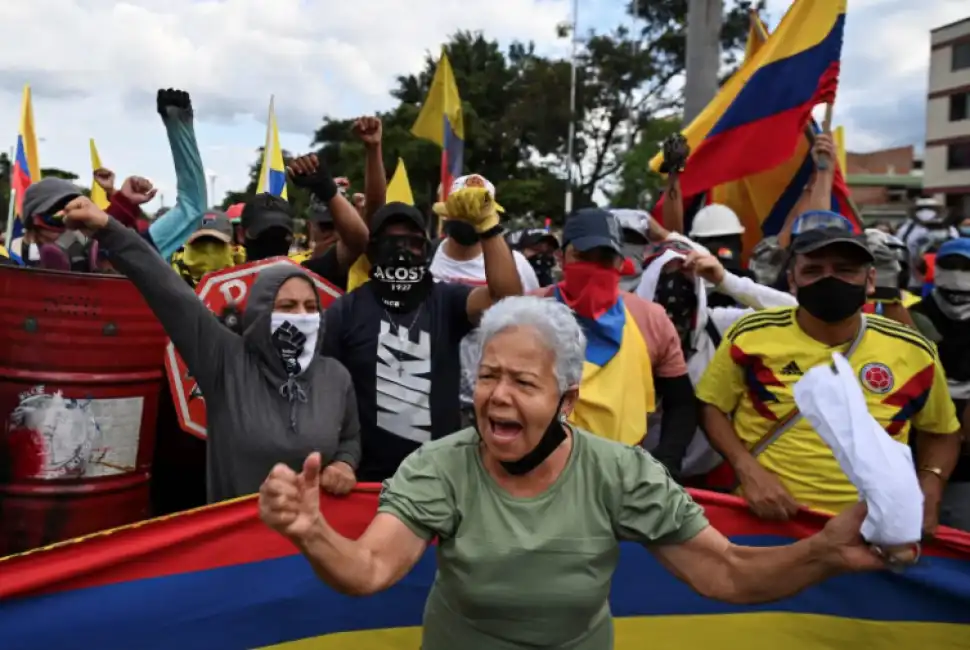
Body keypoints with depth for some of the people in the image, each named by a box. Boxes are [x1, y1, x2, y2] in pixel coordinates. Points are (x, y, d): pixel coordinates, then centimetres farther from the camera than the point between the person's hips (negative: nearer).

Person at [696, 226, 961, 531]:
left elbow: (940, 432, 16)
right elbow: (712, 406, 2)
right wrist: (748, 470, -12)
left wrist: (928, 490, -1)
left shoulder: (913, 351, 0)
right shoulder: (751, 335, -7)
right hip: (767, 514, -3)